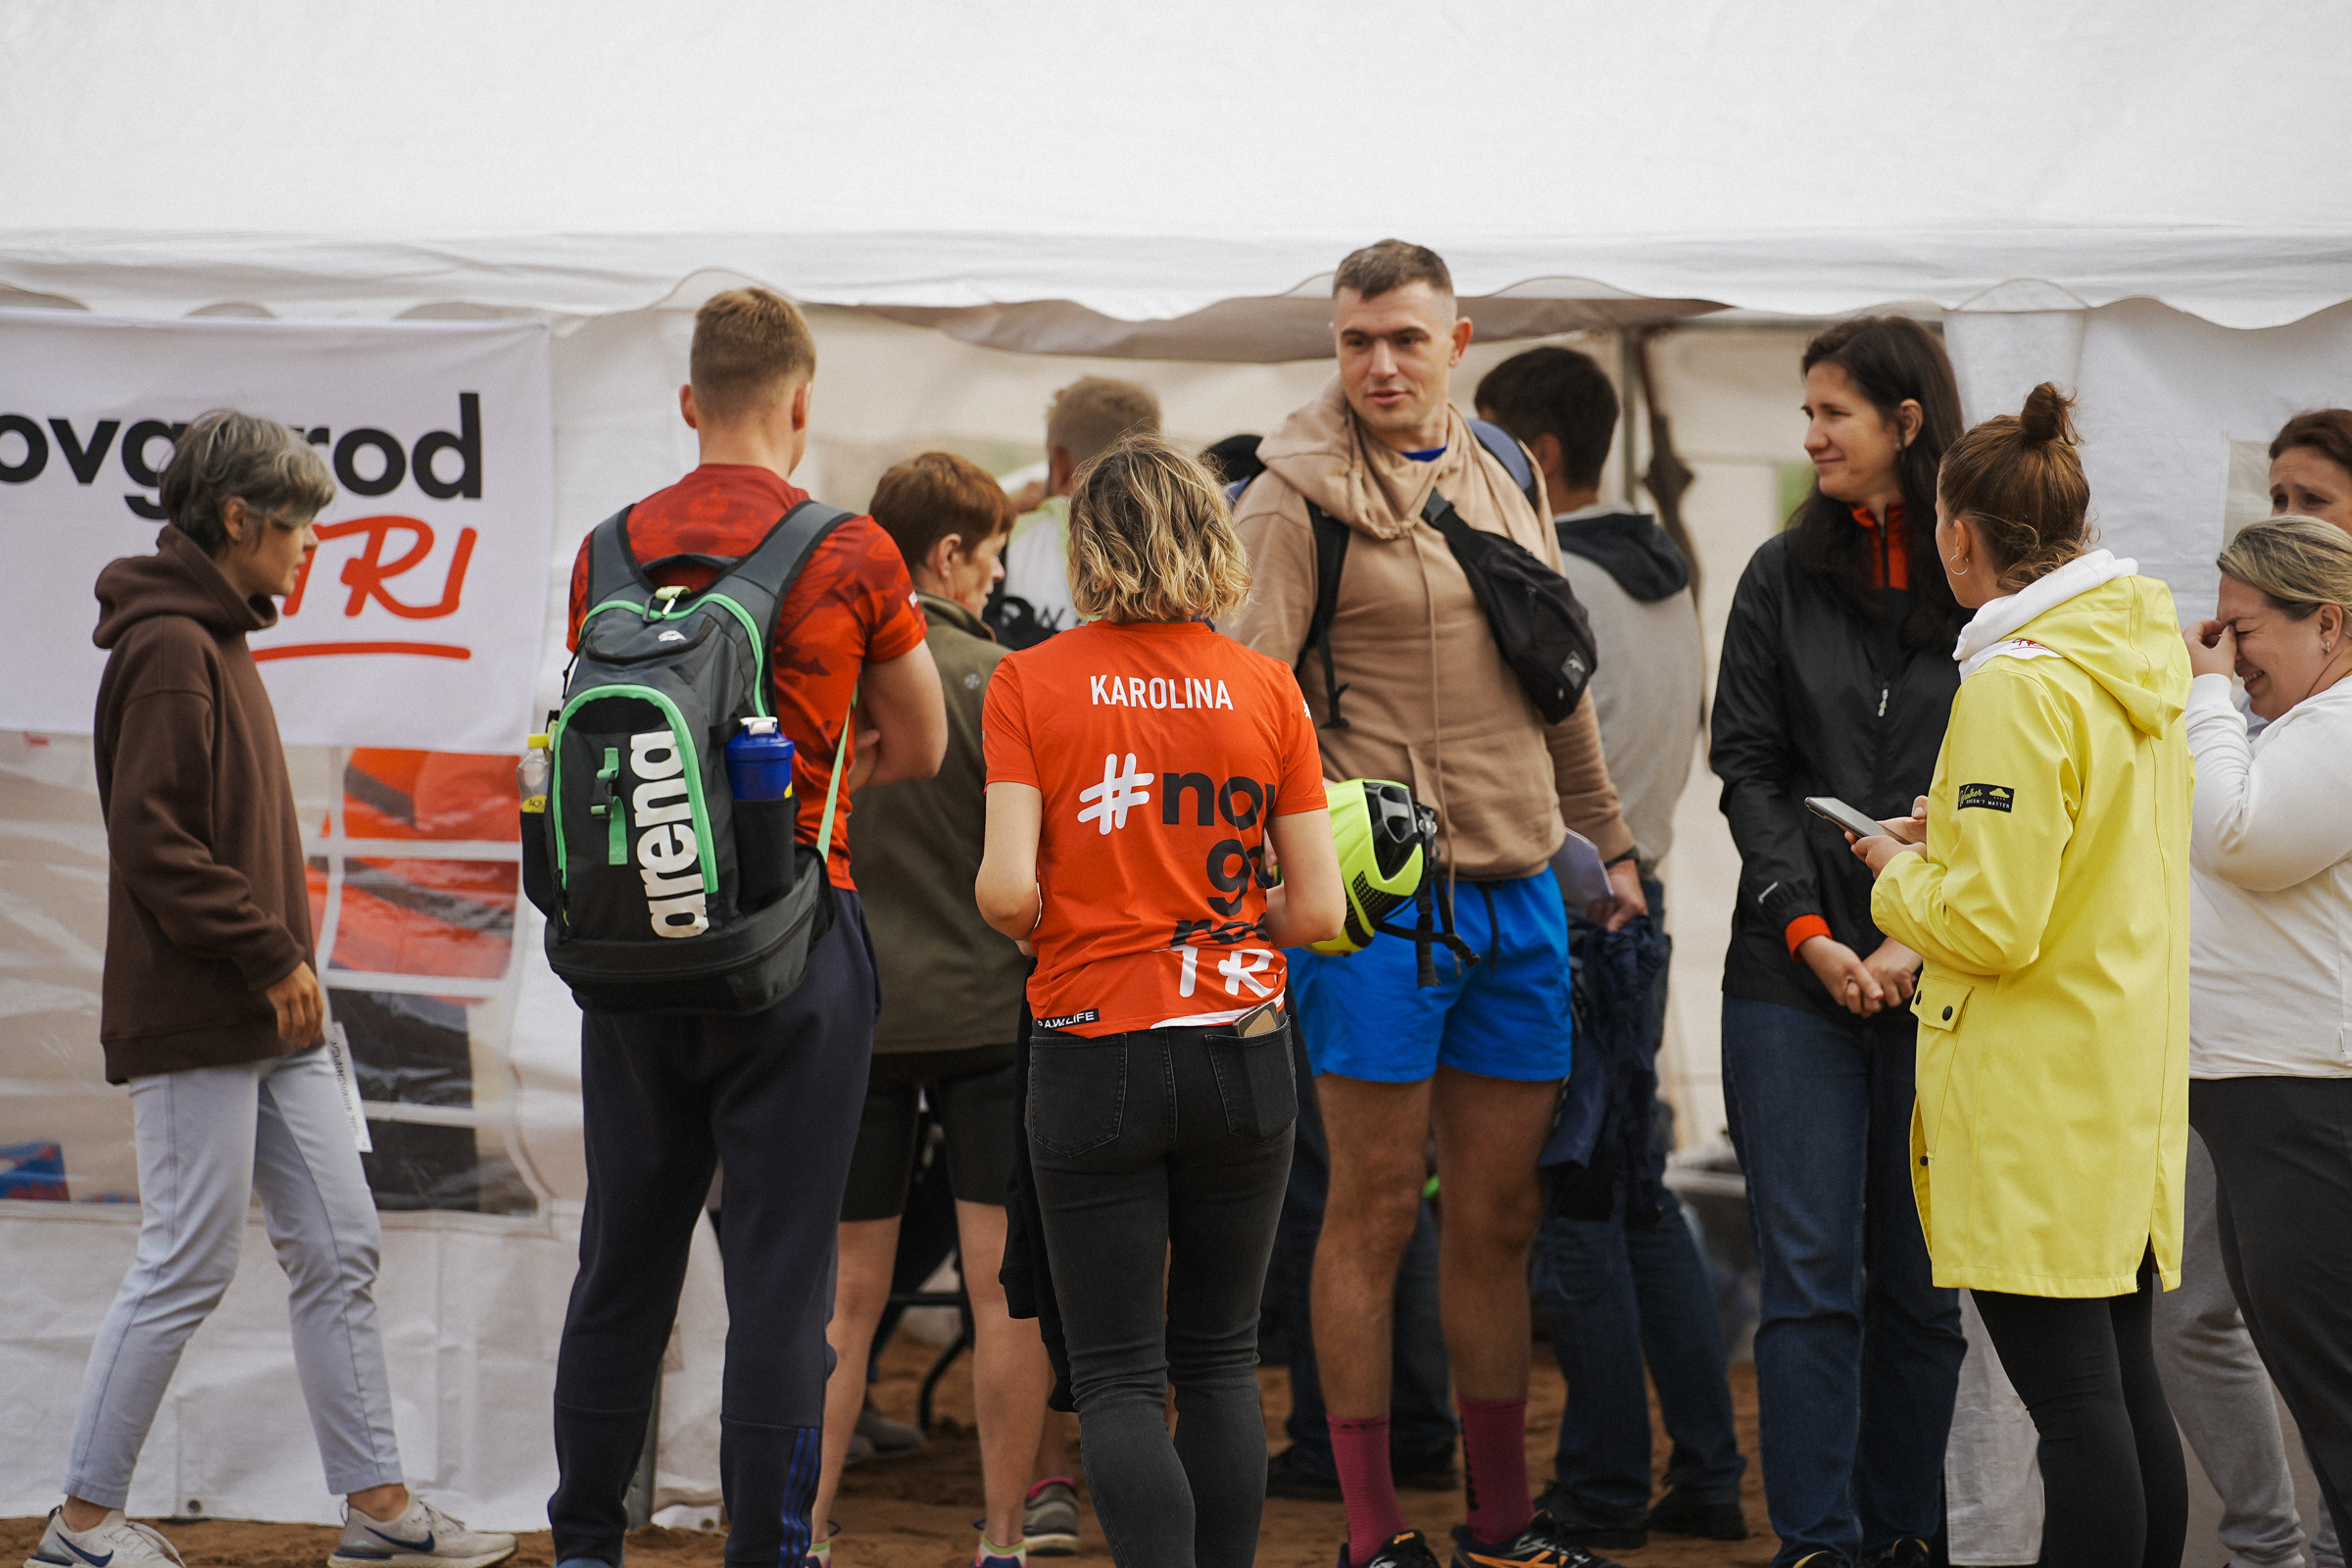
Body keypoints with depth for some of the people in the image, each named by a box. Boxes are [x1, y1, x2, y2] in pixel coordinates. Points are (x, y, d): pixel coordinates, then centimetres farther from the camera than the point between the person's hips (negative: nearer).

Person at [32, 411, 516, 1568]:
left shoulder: (216, 641, 17)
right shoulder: (169, 648, -14)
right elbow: (152, 838, -21)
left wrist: (284, 962, 13)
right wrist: (271, 953, -19)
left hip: (270, 1025, 10)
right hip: (194, 1021, -10)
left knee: (337, 1253, 9)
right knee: (188, 1266, -5)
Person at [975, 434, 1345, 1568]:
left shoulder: (1030, 683, -5)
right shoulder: (1265, 688, 0)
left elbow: (1007, 891, -14)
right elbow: (1317, 908, -1)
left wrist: (1038, 921, 8)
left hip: (1094, 1051, -2)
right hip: (1242, 1051, 2)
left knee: (1116, 1378, 1)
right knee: (1220, 1363, 15)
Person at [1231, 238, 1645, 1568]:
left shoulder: (1498, 473, 14)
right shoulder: (1297, 495, -5)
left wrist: (1609, 839, 24)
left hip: (1518, 889, 6)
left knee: (1500, 1216, 10)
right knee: (1377, 1212, -1)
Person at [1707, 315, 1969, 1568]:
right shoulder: (1784, 578, 8)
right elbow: (1748, 766, 6)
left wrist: (1923, 942, -10)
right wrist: (1808, 933, -5)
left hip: (1940, 981, -1)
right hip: (1795, 970, 1)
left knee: (1921, 1275, 5)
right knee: (1810, 1271, -3)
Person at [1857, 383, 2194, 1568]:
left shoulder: (2017, 685, -18)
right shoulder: (2143, 659, 9)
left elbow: (1992, 925, -21)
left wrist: (1899, 876, -3)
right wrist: (1955, 836, 16)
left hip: (2036, 1097, -9)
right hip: (2131, 1069, 9)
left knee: (2073, 1402, -8)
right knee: (2128, 1389, 14)